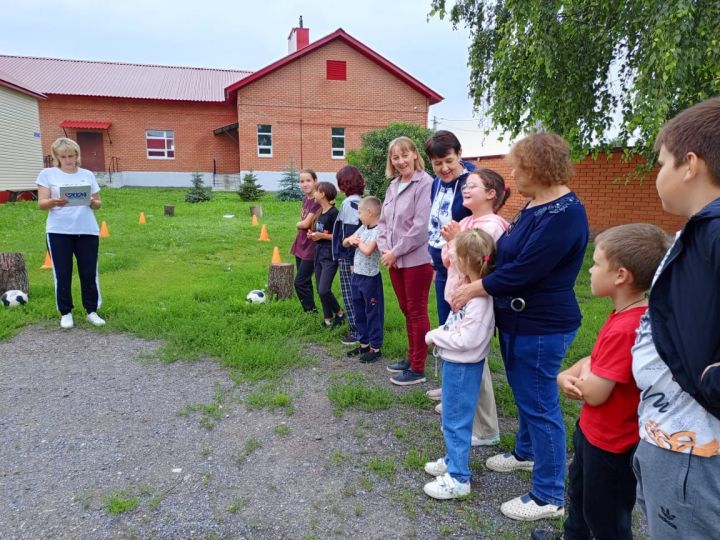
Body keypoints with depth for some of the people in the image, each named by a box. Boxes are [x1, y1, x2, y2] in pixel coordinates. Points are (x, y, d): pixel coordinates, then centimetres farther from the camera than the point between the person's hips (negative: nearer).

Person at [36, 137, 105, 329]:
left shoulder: (87, 174, 10)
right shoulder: (47, 174, 3)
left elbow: (98, 203, 11)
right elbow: (41, 203, -3)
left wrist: (93, 202, -12)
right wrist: (54, 202, -24)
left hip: (87, 231, 2)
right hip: (59, 232, -1)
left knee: (89, 273, 4)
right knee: (62, 274, 4)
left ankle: (92, 311, 17)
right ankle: (66, 313, 17)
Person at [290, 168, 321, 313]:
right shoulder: (305, 199, 9)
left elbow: (306, 224, -19)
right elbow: (304, 222, 11)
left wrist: (297, 224, 1)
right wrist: (301, 225, -9)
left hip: (311, 247, -8)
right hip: (301, 245, 8)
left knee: (300, 283, -5)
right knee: (305, 283, 14)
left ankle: (312, 311, 7)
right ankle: (309, 311, 23)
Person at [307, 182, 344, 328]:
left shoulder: (333, 213, -15)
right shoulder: (320, 213, 11)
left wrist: (322, 235, -20)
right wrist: (312, 234, 5)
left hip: (330, 256, -9)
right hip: (319, 253, 9)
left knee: (324, 290, -13)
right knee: (320, 290, 9)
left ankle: (339, 313, 8)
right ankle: (328, 318, 20)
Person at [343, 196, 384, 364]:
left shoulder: (378, 231, -16)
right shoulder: (362, 228, 9)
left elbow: (367, 250, -29)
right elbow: (345, 243, 16)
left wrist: (358, 242, -10)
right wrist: (350, 239, -5)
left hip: (370, 278, -9)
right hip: (357, 275, 9)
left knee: (373, 313, 1)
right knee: (359, 312, 17)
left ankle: (375, 348, 11)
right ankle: (363, 343, 30)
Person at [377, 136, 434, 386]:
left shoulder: (425, 184, -14)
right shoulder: (393, 185, 12)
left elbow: (421, 227, -20)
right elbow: (383, 221, 14)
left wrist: (396, 252, -14)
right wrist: (384, 249, -2)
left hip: (416, 259, -8)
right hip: (394, 260, 8)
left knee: (417, 311, 2)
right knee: (406, 310, 17)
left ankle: (418, 368, 13)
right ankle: (412, 357, 31)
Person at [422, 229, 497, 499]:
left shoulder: (480, 298, -25)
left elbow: (467, 339, -27)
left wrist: (435, 336, -16)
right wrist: (438, 336, -2)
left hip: (463, 367, -9)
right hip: (455, 363, 9)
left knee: (455, 420, 3)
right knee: (452, 417, 23)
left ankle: (458, 478, 17)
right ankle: (453, 459, 41)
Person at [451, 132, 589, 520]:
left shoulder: (565, 213, -23)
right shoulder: (534, 205, 8)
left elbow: (524, 270, -26)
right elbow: (511, 254, 15)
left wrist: (475, 289, -15)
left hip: (541, 327, -10)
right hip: (518, 320, 10)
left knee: (540, 405, 1)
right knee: (523, 394, 24)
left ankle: (549, 497, 16)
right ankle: (526, 452, 47)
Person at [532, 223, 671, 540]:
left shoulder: (624, 330, -34)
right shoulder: (628, 316, -2)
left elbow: (594, 393, -30)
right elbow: (596, 358, 5)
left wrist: (583, 372, -9)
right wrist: (566, 376, -13)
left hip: (609, 444, -10)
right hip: (594, 431, 10)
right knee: (580, 493, 31)